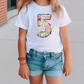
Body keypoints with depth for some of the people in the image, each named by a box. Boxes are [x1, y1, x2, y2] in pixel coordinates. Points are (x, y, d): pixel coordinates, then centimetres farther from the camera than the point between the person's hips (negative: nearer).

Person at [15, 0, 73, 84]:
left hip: (54, 57, 0)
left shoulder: (59, 10, -2)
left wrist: (68, 61, 6)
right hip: (33, 57, 0)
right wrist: (22, 63, 0)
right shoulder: (26, 10, -6)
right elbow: (22, 38, -2)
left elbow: (64, 37, 2)